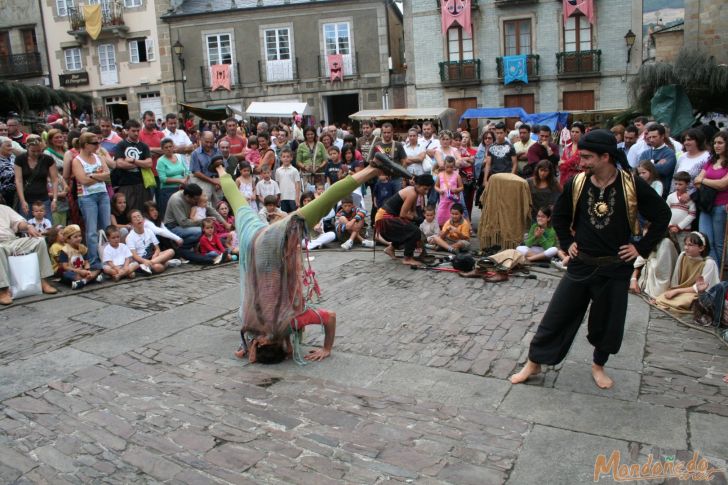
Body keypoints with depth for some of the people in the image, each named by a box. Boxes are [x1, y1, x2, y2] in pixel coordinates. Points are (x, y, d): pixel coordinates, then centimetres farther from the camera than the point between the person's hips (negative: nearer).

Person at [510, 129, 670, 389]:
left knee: (608, 322, 12)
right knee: (557, 315, 4)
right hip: (581, 265, 1)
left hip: (616, 268, -1)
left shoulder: (632, 185, -11)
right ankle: (534, 363, 17)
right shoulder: (577, 183, -4)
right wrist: (567, 242, 4)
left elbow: (662, 216, 0)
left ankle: (598, 365, 36)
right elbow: (559, 215, 13)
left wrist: (641, 247, -4)